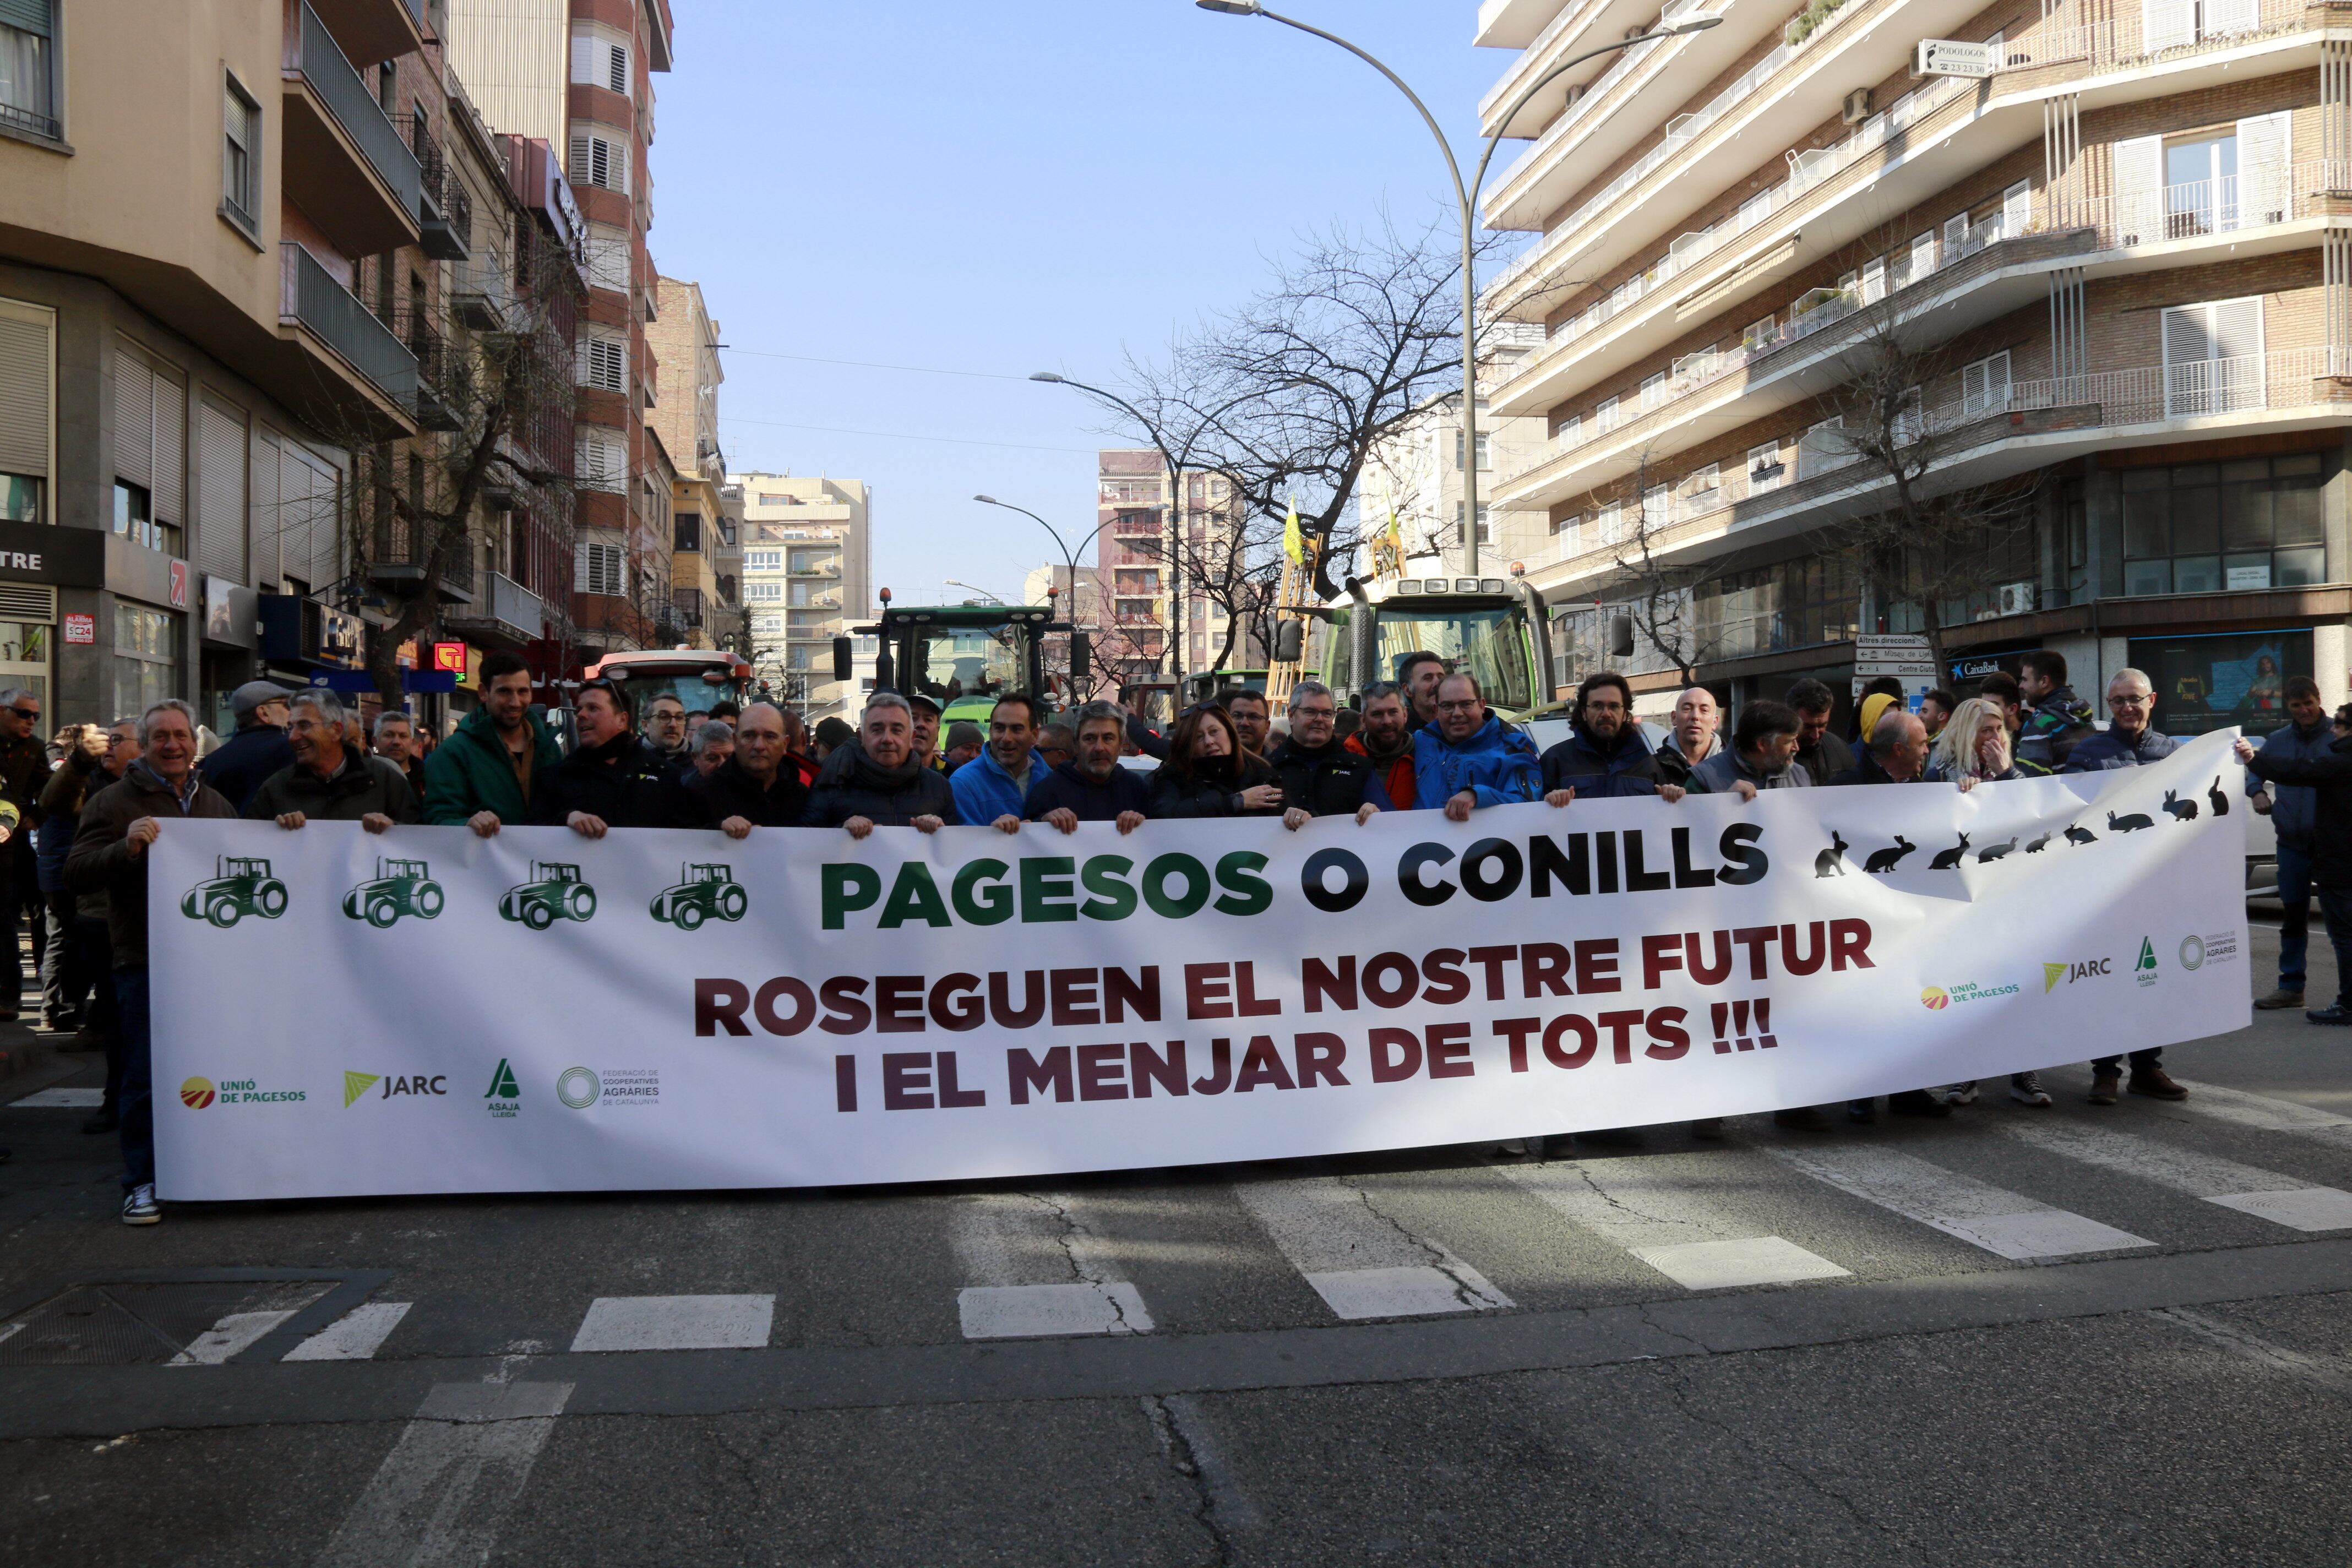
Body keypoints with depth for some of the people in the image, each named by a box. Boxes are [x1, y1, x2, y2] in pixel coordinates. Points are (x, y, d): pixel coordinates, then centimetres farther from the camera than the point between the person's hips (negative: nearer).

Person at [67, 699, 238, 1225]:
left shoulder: (216, 803, 18)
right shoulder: (114, 802, 2)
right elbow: (76, 873, -8)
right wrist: (126, 848, -24)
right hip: (144, 960, -4)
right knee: (146, 1076, -3)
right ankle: (143, 1183, 6)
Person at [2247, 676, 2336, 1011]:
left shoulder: (2338, 738, -6)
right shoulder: (2278, 740, 8)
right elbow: (2254, 770, 21)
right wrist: (2256, 792, 2)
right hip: (2292, 843, 5)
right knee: (2293, 915, 12)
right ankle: (2291, 987, 22)